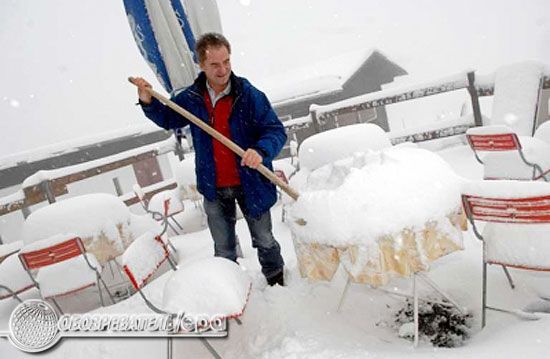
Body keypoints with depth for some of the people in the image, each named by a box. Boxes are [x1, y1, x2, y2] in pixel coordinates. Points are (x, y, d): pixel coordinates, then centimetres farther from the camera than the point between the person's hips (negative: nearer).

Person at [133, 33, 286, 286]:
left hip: (250, 183, -2)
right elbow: (168, 119, 14)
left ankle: (277, 282, 45)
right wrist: (148, 102, -5)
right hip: (215, 189, 3)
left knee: (264, 241, 20)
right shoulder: (191, 99, -4)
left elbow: (276, 131, -16)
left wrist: (261, 151, -37)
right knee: (223, 250, 19)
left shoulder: (249, 95, -16)